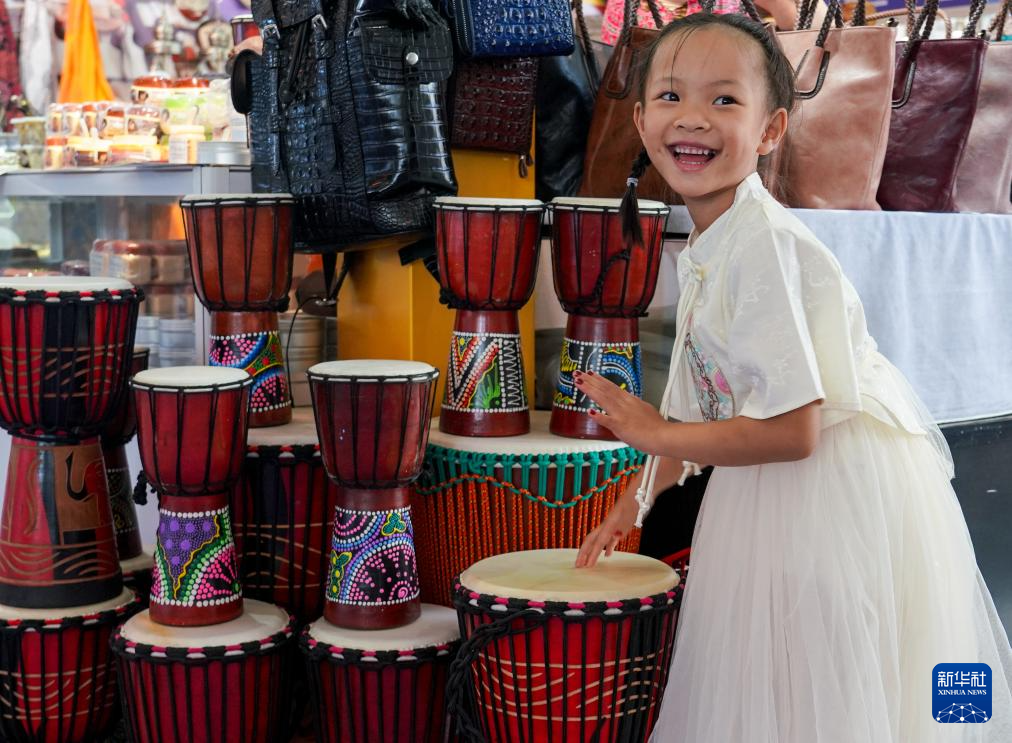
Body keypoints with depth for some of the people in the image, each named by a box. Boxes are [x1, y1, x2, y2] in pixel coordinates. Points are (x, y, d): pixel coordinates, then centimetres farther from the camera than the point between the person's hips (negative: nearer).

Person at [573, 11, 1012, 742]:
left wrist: (652, 434, -14)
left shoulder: (762, 245, -24)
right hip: (771, 492, 9)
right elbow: (704, 401, 14)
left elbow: (790, 432, -26)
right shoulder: (706, 246, 4)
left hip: (840, 494, -9)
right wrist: (636, 500, 15)